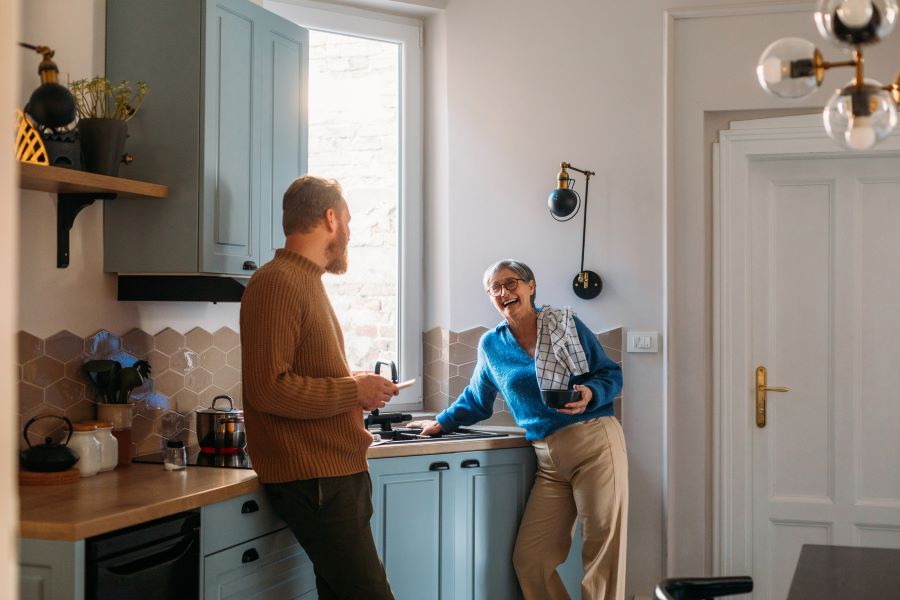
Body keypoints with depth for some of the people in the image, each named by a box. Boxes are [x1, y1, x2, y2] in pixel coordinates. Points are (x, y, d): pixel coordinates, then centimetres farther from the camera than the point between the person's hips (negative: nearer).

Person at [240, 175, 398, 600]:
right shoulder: (277, 283, -13)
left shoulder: (306, 281, 18)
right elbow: (269, 389, -22)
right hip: (313, 478, -10)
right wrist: (354, 392, -14)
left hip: (340, 471, 10)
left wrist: (355, 384, 9)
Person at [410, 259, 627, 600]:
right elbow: (476, 400, 28)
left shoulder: (566, 324, 3)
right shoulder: (491, 345, 14)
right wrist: (441, 423, 24)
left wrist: (590, 394, -13)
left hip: (595, 441, -4)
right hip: (548, 458, 4)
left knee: (604, 549, -4)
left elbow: (611, 375, 6)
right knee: (529, 559, -3)